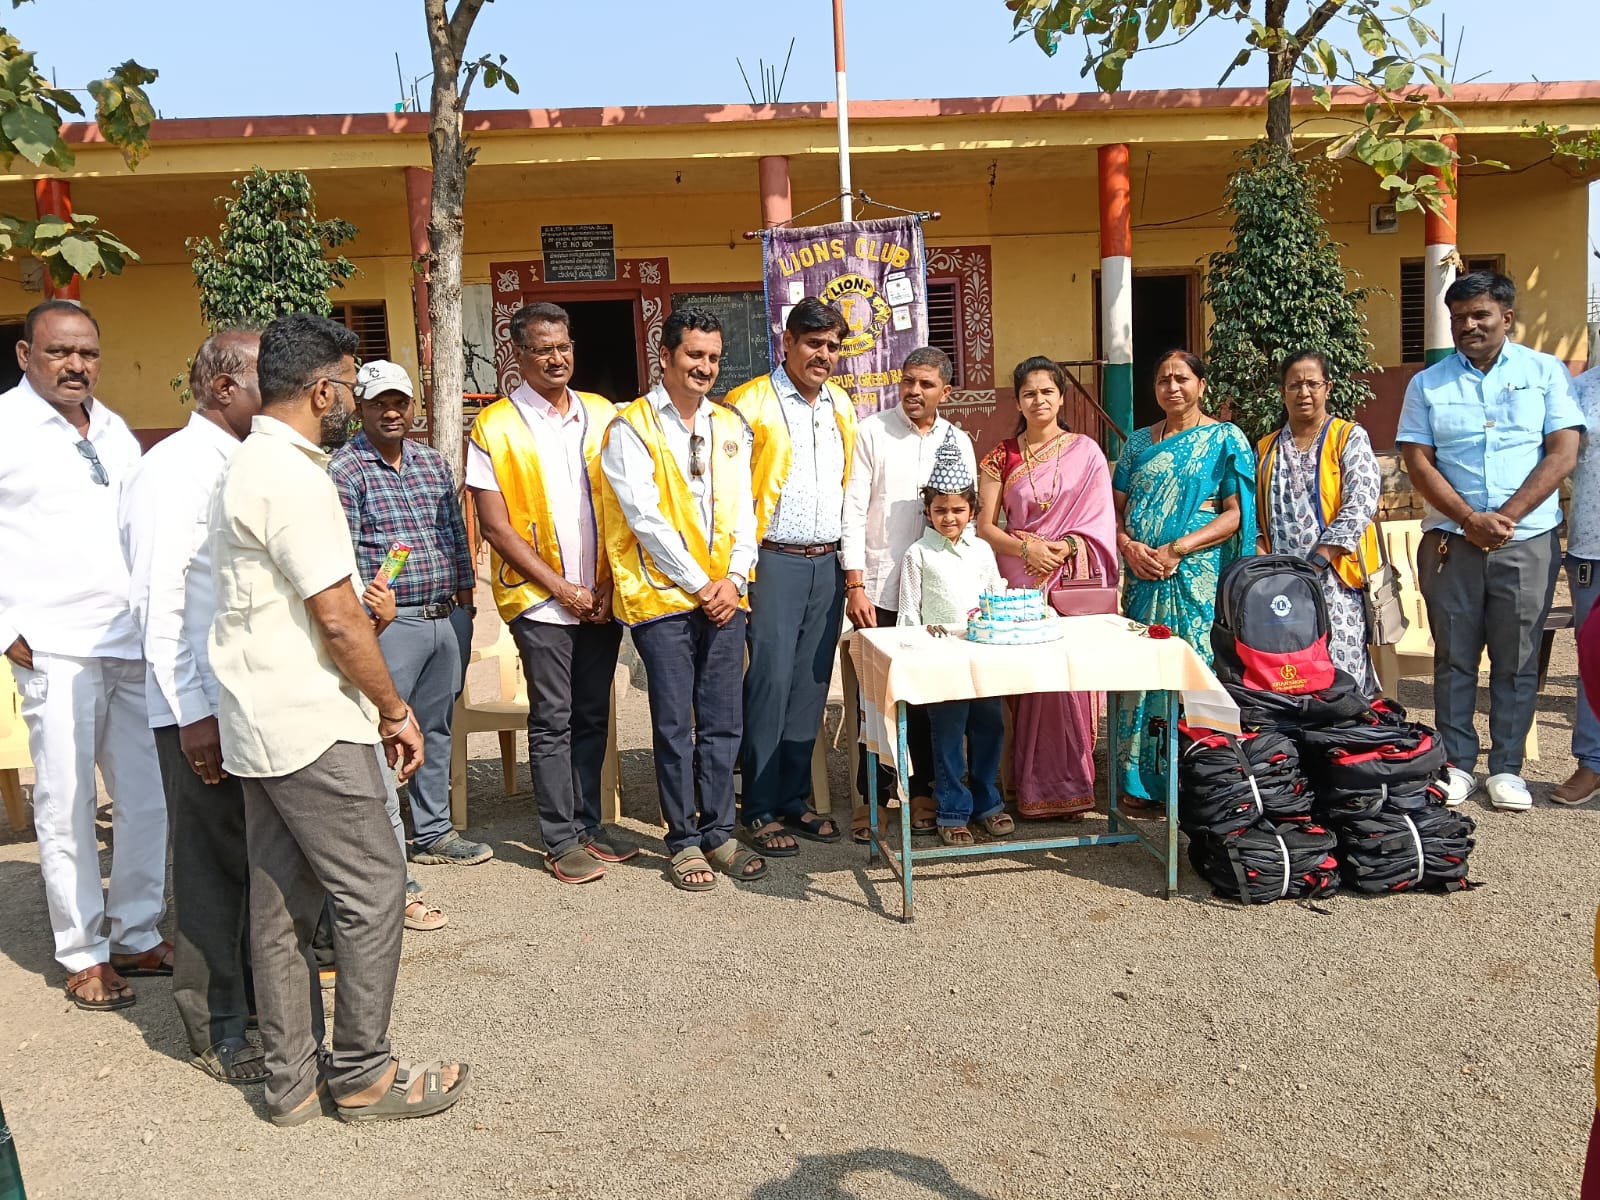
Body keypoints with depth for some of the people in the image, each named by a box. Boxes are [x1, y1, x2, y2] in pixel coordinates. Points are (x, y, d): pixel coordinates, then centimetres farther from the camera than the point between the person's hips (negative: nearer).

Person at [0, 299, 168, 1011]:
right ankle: (83, 954, 13)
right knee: (67, 807, 0)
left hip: (135, 644, 6)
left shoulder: (115, 430, 15)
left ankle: (137, 935, 22)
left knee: (148, 798, 8)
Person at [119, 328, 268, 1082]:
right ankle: (218, 1034, 20)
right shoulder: (174, 469, -12)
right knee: (213, 864, 5)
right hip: (204, 708, -7)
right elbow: (159, 600, -16)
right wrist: (194, 712, -18)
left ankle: (256, 991, 34)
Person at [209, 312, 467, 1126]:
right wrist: (396, 711, -9)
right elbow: (336, 620, -18)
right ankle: (361, 1076, 12)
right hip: (309, 724, -10)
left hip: (259, 723, 10)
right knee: (372, 889, 0)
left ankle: (292, 1080, 23)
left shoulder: (248, 467, 15)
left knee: (282, 898, 13)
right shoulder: (293, 477, -17)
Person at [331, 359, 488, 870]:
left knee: (436, 729, 15)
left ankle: (432, 831, 27)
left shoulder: (432, 461, 14)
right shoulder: (345, 468, -6)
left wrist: (465, 594, 14)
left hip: (448, 617, 7)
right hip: (391, 621, -6)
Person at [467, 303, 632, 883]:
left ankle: (587, 825, 22)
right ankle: (561, 840, 12)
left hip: (602, 596, 4)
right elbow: (496, 528, -7)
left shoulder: (602, 415, 8)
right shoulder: (494, 428, -3)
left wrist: (609, 584, -2)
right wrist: (562, 589, -9)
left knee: (592, 717, 10)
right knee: (552, 721, 2)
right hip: (540, 599, -4)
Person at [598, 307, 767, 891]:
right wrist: (698, 584, -11)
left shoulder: (730, 425, 12)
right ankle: (685, 841, 17)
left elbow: (742, 508, 11)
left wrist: (734, 576, -4)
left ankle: (719, 832, 22)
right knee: (675, 727, 4)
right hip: (663, 598, -4)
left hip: (725, 596, 4)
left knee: (723, 722, 9)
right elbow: (645, 518, -10)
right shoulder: (631, 427, -4)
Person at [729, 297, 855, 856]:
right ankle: (761, 810, 7)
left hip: (828, 563, 6)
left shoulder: (841, 405, 14)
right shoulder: (750, 403, -6)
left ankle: (795, 798, 20)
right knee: (770, 682, -4)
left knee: (810, 684, 9)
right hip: (774, 562, -6)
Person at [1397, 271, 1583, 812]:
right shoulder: (1427, 383, 8)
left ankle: (1507, 767, 13)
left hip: (1528, 540, -1)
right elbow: (1417, 461, 0)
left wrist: (1506, 517, -12)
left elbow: (1562, 453, -2)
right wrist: (1468, 518, -12)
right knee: (1453, 656, 4)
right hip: (1451, 539, 1)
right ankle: (1456, 764, 13)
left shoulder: (1545, 372, 6)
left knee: (1517, 660, 4)